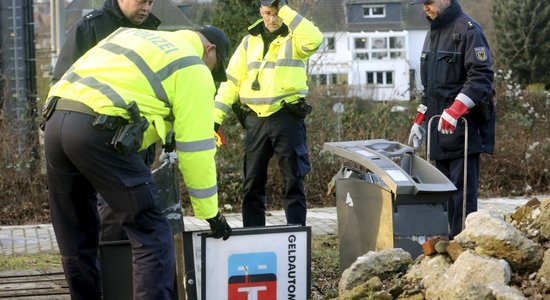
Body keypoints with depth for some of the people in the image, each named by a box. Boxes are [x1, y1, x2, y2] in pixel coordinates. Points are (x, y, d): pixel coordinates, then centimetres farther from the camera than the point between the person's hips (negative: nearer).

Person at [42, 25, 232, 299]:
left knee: (76, 240, 19)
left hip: (55, 119, 8)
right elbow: (196, 150, 6)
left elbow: (79, 73, 26)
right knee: (152, 236, 0)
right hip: (97, 132, -8)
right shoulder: (193, 69, 8)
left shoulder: (132, 34, 29)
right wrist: (210, 213, 14)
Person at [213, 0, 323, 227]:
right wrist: (216, 117, 4)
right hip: (256, 119, 4)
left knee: (293, 180, -1)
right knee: (252, 182, 7)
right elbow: (232, 79, 10)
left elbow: (314, 40, -26)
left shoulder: (296, 37, -1)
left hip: (287, 117, -4)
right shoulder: (250, 40, 11)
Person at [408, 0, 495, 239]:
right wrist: (419, 121, 22)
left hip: (462, 128, -8)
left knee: (462, 190, -9)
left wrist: (455, 109, -26)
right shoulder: (433, 33, 20)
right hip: (439, 128, 9)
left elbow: (481, 76, -17)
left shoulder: (468, 30, -7)